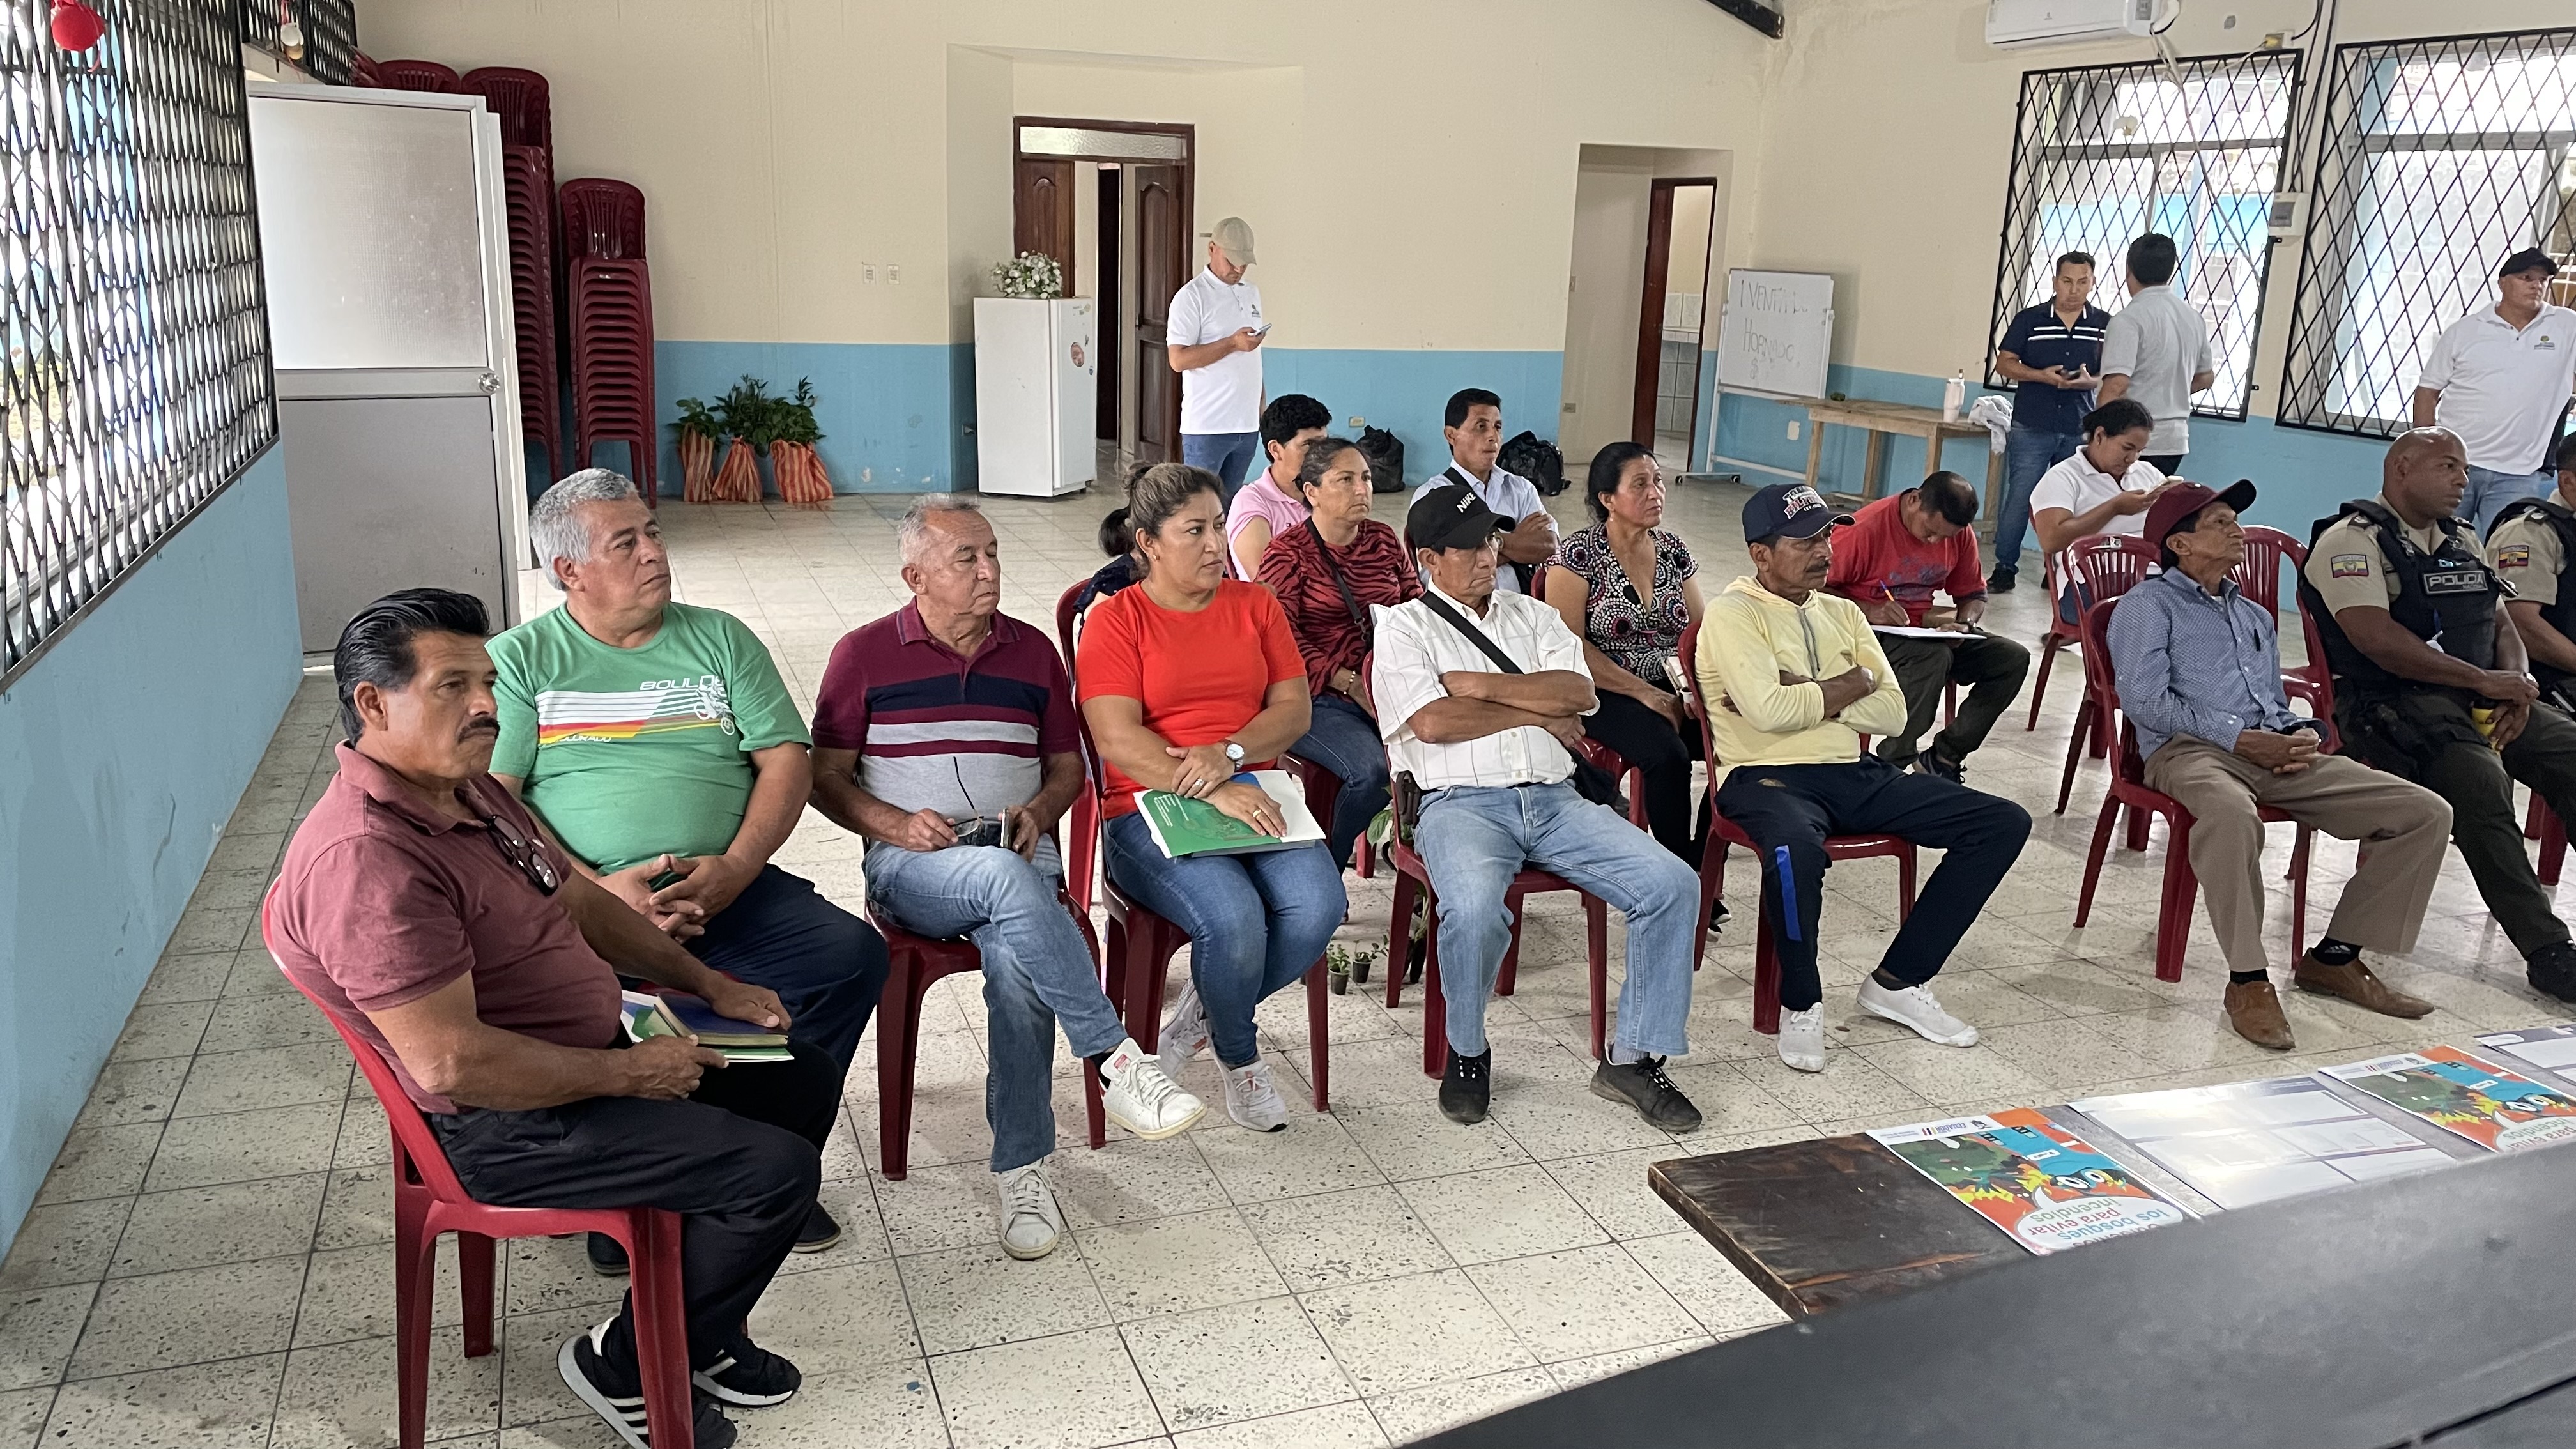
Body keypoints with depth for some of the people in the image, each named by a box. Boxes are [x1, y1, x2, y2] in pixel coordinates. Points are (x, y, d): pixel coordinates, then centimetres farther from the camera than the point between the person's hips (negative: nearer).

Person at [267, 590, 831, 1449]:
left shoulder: (469, 788, 5)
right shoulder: (366, 857, -28)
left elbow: (581, 901, 16)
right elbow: (452, 1063, -31)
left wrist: (707, 984, 9)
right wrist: (626, 1073, -21)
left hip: (592, 1046, 11)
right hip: (505, 1125, -10)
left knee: (805, 1080, 13)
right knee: (777, 1170, -18)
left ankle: (699, 1331, 25)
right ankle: (627, 1367, 7)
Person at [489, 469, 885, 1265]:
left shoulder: (719, 638, 14)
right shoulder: (518, 658, 8)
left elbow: (787, 760, 6)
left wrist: (735, 867, -11)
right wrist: (596, 889, -16)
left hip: (725, 891, 2)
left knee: (854, 954, -22)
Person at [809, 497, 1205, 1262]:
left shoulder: (1032, 651, 13)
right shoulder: (864, 654, 5)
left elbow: (1067, 766, 19)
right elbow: (826, 776, 5)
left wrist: (1039, 813, -3)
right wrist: (897, 825, -12)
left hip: (1019, 858, 2)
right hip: (913, 865, -2)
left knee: (1018, 961, -32)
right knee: (1005, 878, -38)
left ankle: (1022, 1170, -19)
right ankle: (1114, 1059, -34)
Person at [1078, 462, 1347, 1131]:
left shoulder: (1255, 604, 15)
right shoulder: (1116, 620, 1)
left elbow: (1295, 710, 7)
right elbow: (1117, 738, -11)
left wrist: (1228, 755, -13)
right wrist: (1213, 793, -22)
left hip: (1253, 794, 4)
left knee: (1318, 906, -24)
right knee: (1233, 919, -31)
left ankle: (1202, 1012, 3)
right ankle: (1240, 1058, 1)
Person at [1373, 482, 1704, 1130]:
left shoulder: (1533, 616, 21)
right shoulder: (1406, 627, 8)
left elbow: (1578, 693, 3)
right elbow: (1432, 723, -9)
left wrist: (1479, 684, -5)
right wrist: (1538, 712, 1)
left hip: (1555, 800, 5)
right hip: (1462, 803, -4)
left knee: (1674, 885, -16)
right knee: (1475, 910, -36)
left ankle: (1634, 1058, -3)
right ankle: (1466, 1051, -6)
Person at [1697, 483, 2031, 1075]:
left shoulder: (1843, 613, 17)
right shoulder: (1733, 613, -3)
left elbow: (1892, 714, 6)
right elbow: (1769, 710, -19)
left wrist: (1805, 693, -9)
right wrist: (1852, 683, -4)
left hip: (1854, 775, 8)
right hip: (1767, 777, -7)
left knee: (2004, 823, -2)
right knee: (1796, 850, -42)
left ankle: (1897, 983, 2)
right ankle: (1800, 1004, -14)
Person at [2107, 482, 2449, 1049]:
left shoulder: (2255, 615, 31)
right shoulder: (2148, 604, 6)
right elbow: (2144, 699, -8)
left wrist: (2303, 733, 4)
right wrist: (2239, 739, -14)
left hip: (2275, 754, 7)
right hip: (2189, 750, -7)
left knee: (2426, 813, -6)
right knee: (2232, 814, -44)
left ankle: (2335, 956, 1)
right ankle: (2248, 980, -30)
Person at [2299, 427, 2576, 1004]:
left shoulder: (2462, 541, 23)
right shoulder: (2352, 540, -4)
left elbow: (2504, 625, 19)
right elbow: (2378, 639, -17)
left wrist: (2516, 687, -3)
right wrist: (2485, 681, -16)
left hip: (2483, 697, 8)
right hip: (2396, 703, -8)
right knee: (2481, 783, -32)